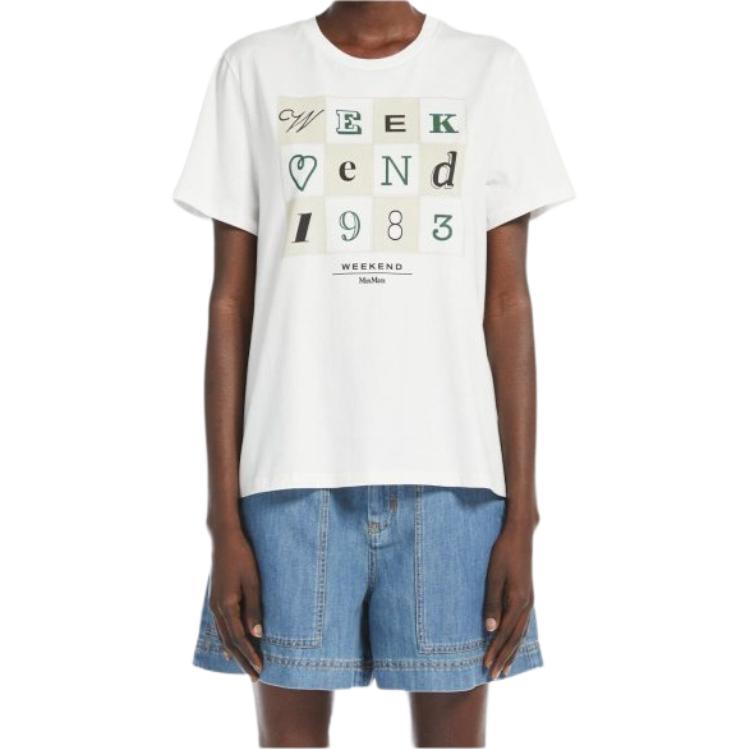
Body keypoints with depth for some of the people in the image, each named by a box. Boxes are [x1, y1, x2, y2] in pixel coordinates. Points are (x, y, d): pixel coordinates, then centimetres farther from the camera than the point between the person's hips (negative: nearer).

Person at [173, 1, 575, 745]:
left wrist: (521, 517, -2)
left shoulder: (491, 71, 6)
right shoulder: (254, 69, 6)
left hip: (452, 476, 0)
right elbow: (231, 304, 4)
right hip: (295, 474, 0)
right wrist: (224, 520, 0)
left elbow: (507, 306, 3)